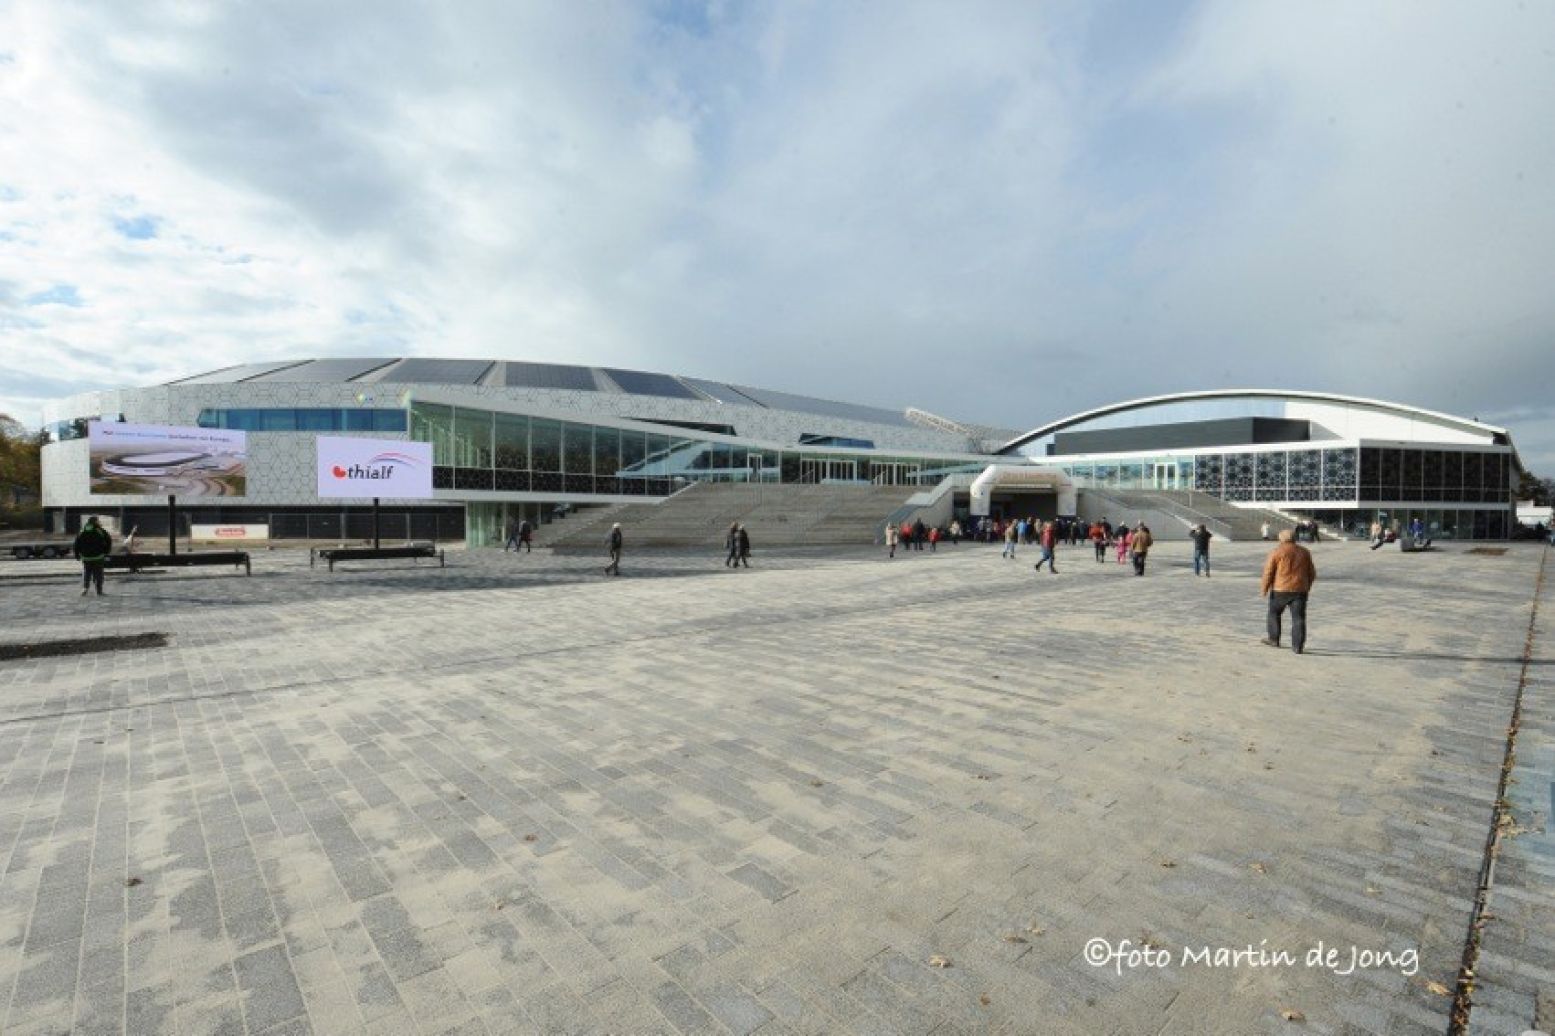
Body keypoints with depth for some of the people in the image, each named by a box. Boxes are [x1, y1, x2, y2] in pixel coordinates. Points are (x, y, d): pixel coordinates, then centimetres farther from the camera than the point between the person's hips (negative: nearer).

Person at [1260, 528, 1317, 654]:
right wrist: (1307, 587, 25)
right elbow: (1312, 573, 13)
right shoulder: (1304, 552, 8)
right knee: (1298, 618, 2)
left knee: (1274, 613, 16)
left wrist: (1264, 589, -1)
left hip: (1281, 590, -3)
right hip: (1300, 590, 3)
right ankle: (1298, 646, -3)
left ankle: (1274, 639, 22)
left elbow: (1268, 571, -9)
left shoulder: (1276, 552, -6)